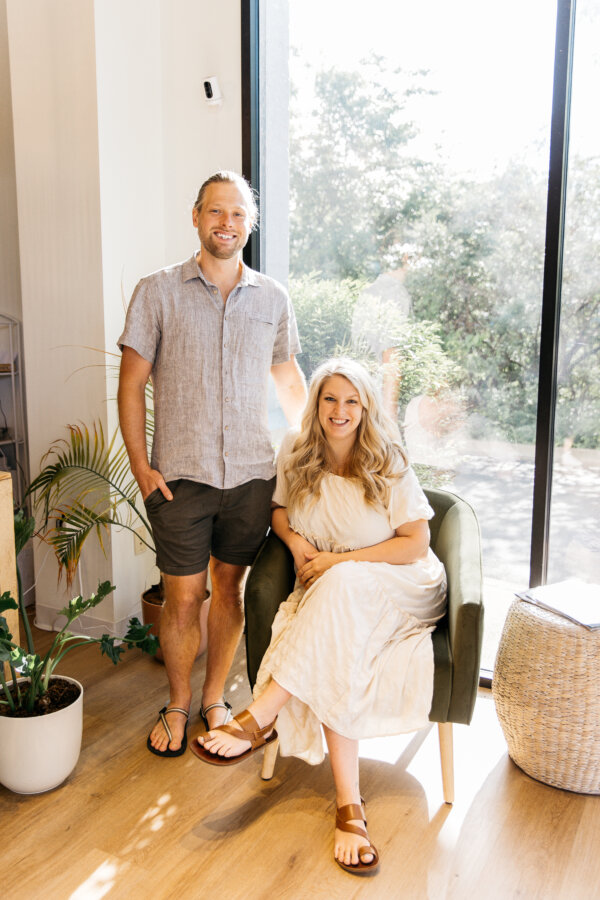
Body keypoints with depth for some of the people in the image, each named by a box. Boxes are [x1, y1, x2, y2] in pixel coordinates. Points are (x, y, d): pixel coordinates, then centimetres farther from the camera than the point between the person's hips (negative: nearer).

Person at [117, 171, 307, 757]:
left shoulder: (273, 298, 7)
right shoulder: (158, 292, -2)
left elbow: (289, 381, 18)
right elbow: (131, 385, -2)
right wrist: (141, 466, -8)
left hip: (252, 474, 2)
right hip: (180, 476, -2)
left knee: (229, 586, 13)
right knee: (183, 598, 4)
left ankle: (214, 700, 31)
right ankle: (177, 706, 27)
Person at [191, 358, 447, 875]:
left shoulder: (387, 464, -8)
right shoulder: (296, 457, 3)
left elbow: (416, 543, -9)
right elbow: (279, 510, 19)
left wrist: (339, 561, -16)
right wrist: (294, 539, -5)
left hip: (402, 589, -3)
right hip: (326, 595, 3)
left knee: (340, 588, -37)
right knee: (329, 663, -31)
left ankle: (259, 719, -33)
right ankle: (350, 808, -26)